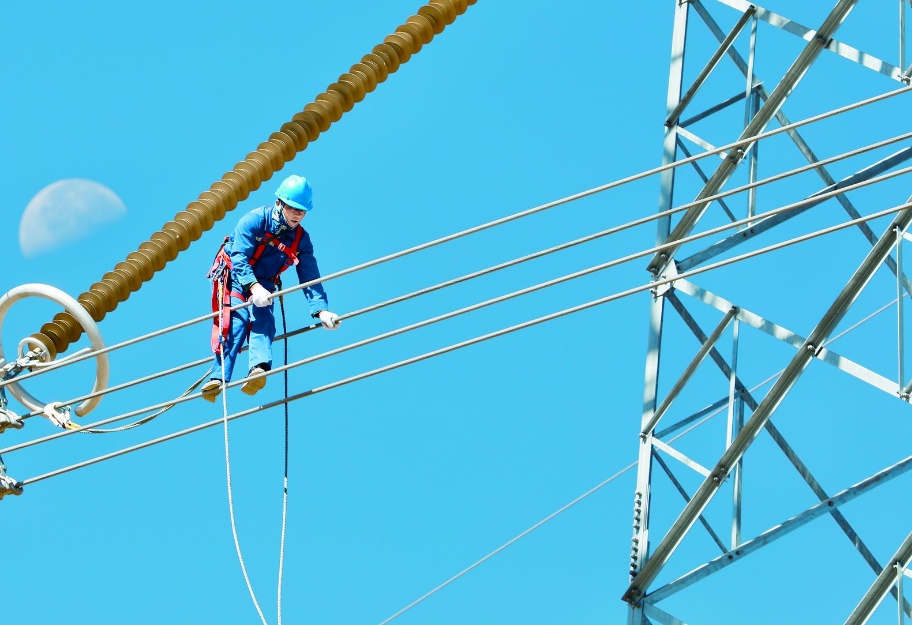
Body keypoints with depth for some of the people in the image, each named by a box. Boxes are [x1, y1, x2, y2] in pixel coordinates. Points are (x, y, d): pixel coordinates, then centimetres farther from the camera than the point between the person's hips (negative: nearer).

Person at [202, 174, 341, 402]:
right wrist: (254, 286, -41)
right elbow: (239, 258, -25)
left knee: (263, 319, -24)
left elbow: (310, 279, -7)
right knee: (237, 320, -24)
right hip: (235, 278, -3)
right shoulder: (255, 220, -17)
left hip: (263, 284, 3)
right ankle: (219, 378, -30)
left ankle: (259, 369, -47)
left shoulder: (301, 240, -3)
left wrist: (321, 310, -22)